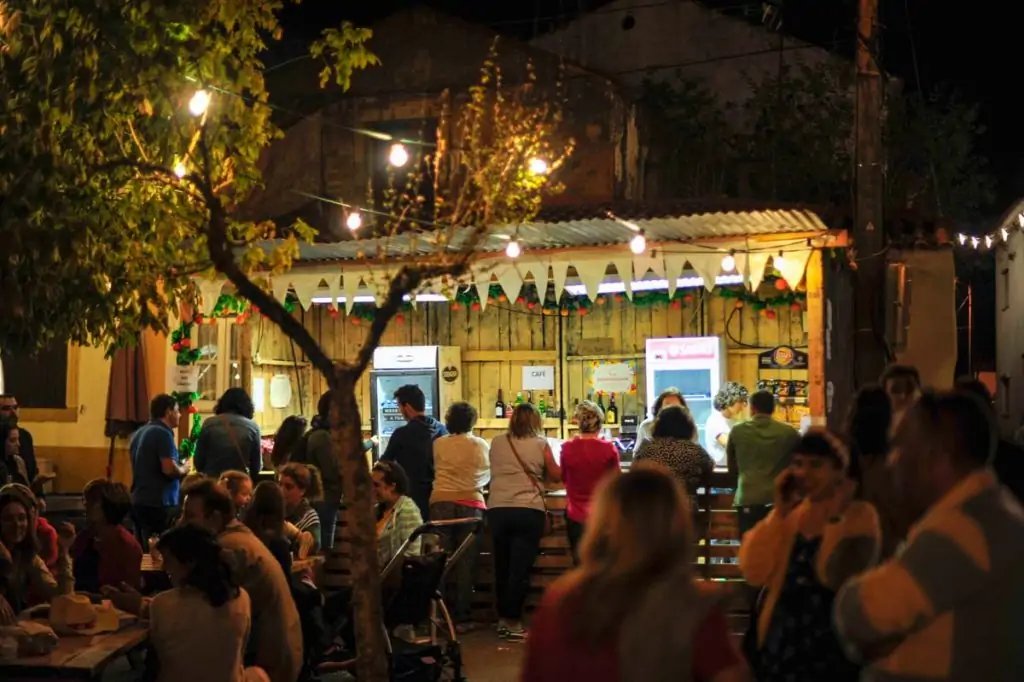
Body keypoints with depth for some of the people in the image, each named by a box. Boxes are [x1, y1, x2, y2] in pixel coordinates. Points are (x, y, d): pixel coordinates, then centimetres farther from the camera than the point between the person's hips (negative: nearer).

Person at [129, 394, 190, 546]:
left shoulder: (139, 433, 13)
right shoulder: (163, 433, -13)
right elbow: (169, 469, -23)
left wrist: (179, 468, 21)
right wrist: (184, 469, -3)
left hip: (138, 501, 9)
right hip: (159, 503, -9)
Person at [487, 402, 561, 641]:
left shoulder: (497, 443, 9)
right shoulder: (541, 444, 2)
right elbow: (556, 476, 8)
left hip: (497, 509, 3)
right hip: (529, 511, -3)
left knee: (502, 566, 13)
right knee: (520, 568, -2)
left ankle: (503, 618, 21)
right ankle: (513, 623, -2)